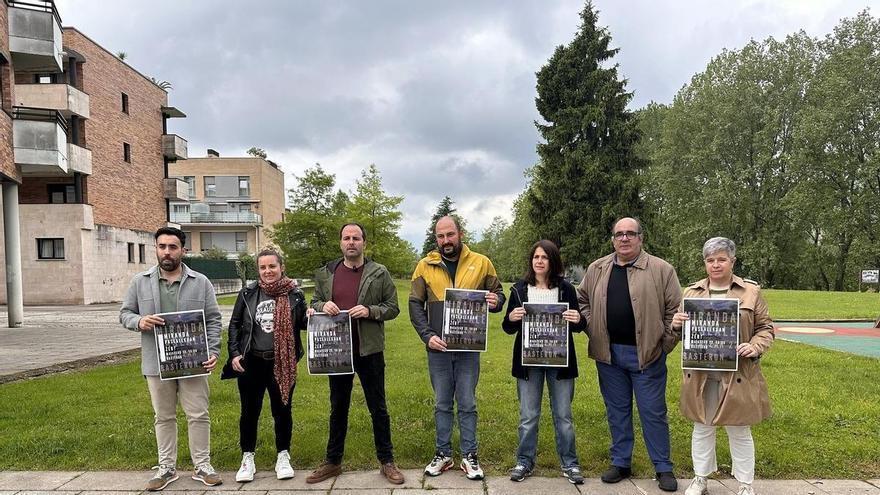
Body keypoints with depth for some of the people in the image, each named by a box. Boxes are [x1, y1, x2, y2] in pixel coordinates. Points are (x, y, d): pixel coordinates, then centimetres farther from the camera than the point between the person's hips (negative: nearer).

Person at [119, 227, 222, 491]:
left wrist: (213, 351, -10)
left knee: (198, 416, 6)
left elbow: (213, 320, 1)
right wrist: (139, 321, -16)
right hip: (157, 363, 1)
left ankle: (202, 466, 19)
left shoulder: (200, 282, 0)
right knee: (164, 417, 13)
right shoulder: (140, 281, 3)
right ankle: (167, 467, 26)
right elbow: (124, 313, 8)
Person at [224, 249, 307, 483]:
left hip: (282, 363, 0)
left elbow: (302, 324, 7)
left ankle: (283, 457, 25)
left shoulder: (294, 294, -3)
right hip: (251, 362, 1)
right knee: (249, 411, 9)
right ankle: (247, 458, 26)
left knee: (282, 410, 9)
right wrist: (234, 354, -4)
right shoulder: (247, 293, -1)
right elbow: (235, 324, 5)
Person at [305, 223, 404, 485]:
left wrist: (370, 311, -18)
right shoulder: (325, 273, 6)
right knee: (338, 408, 15)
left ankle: (386, 461, 21)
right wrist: (323, 306, -9)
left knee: (378, 408, 8)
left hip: (370, 351, -2)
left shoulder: (380, 273, -2)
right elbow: (314, 303, 13)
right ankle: (332, 461, 29)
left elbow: (393, 308, -1)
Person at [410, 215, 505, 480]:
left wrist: (496, 302, -16)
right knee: (442, 404, 12)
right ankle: (443, 454, 26)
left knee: (467, 404, 8)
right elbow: (415, 305, 0)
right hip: (437, 348, 1)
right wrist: (428, 336, -12)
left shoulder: (481, 263, 0)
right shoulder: (425, 266, 1)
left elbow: (498, 293, 8)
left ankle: (469, 456, 21)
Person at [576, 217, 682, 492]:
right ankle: (620, 462, 27)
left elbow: (676, 309, -3)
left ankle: (663, 468, 20)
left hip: (646, 353, -3)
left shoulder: (661, 270, -4)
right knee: (617, 410, 14)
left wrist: (666, 343, -6)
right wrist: (592, 330, 6)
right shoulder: (597, 269, 6)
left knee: (653, 412, 5)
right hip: (608, 354, 3)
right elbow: (582, 300, 16)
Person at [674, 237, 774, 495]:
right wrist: (676, 325, -9)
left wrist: (755, 347, -15)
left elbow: (765, 327, 4)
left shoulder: (751, 291, 1)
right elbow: (682, 329, 14)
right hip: (700, 372, 2)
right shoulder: (692, 291, 8)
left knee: (739, 430, 9)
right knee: (702, 426, 13)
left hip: (737, 373, -2)